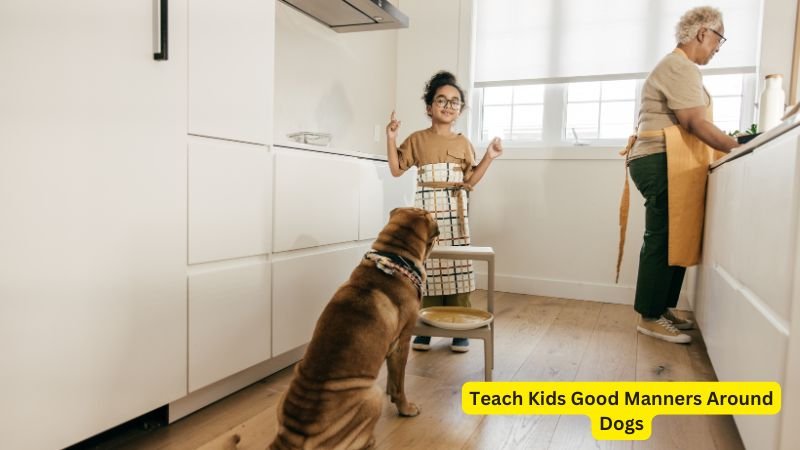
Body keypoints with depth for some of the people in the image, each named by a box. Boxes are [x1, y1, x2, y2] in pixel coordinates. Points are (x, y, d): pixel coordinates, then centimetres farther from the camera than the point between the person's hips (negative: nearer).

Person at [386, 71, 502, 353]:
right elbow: (396, 170, 4)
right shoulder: (417, 139, 6)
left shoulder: (463, 143, 10)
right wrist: (391, 138, -4)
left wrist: (489, 157, 1)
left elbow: (470, 181, 9)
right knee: (426, 266, -1)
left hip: (455, 213, 1)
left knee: (457, 267, 0)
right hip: (426, 212, -1)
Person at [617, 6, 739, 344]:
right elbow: (695, 123, -16)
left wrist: (729, 146, 18)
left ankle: (662, 308, 17)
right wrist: (739, 148, -10)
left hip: (668, 165, 11)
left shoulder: (677, 67, 26)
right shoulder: (681, 67, -8)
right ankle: (651, 317, -2)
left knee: (673, 239, 10)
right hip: (664, 164, -11)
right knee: (663, 240, -8)